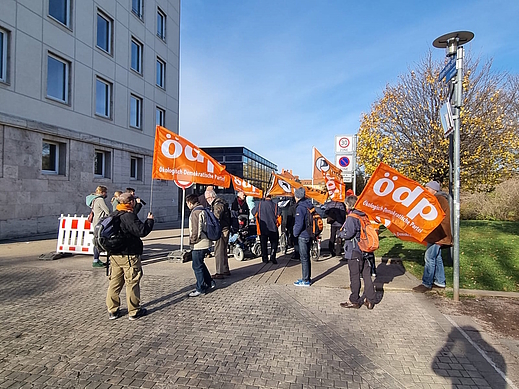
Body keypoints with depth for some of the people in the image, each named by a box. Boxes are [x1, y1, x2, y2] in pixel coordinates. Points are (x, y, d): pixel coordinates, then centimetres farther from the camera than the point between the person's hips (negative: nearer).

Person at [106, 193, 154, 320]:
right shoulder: (129, 216, -18)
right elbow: (142, 231, -22)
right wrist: (150, 220, -7)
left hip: (114, 255, 8)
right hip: (129, 255, -8)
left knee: (114, 282, 14)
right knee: (132, 283, 3)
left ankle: (112, 311, 23)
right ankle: (134, 312, 12)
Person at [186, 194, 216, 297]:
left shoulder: (195, 212, -17)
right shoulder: (203, 210, 13)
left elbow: (195, 229, -22)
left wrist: (192, 241, -9)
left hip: (198, 244, -10)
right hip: (205, 242, 10)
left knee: (197, 266, 0)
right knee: (200, 264, 21)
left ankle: (200, 289, 8)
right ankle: (210, 282, 27)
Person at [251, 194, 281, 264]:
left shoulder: (259, 204, -5)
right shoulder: (274, 205, -7)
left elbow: (253, 212, 4)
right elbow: (279, 214, -8)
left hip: (262, 228, 1)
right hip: (272, 227, -1)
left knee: (263, 243, 13)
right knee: (274, 242, 14)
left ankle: (265, 258, 17)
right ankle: (272, 256, -2)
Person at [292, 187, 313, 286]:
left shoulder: (300, 207, -18)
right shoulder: (309, 205, 7)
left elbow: (299, 224, -23)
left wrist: (295, 233, -7)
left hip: (303, 236, -9)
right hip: (310, 235, 9)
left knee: (304, 258, -1)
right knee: (307, 257, 17)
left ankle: (306, 281, 6)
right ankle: (308, 278, 27)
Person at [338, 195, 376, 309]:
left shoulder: (351, 217, -15)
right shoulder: (364, 216, 10)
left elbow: (349, 233, -23)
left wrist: (340, 233, -3)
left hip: (354, 251, -8)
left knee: (354, 276, 2)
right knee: (366, 275, 12)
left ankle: (354, 301, 12)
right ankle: (370, 300, 18)